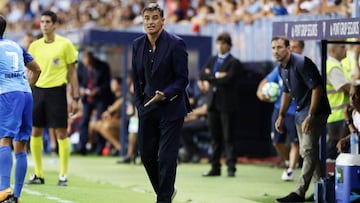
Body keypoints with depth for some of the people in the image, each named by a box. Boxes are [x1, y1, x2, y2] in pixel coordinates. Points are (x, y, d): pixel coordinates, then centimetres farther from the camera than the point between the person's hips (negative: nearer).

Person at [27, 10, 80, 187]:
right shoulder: (34, 46, 9)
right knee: (35, 132, 3)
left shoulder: (65, 44, -2)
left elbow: (72, 73, 1)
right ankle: (38, 174, 13)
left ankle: (63, 175, 3)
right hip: (37, 91, 4)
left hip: (57, 91, -4)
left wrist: (75, 98, -3)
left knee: (61, 133, -4)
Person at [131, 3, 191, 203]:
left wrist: (165, 95, -25)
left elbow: (182, 79, -11)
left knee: (166, 157, -7)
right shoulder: (138, 44, 4)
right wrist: (139, 103, 8)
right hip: (147, 108, 5)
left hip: (171, 108, -5)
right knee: (146, 155, 9)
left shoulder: (175, 44, -12)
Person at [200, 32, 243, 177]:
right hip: (213, 102, 6)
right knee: (215, 137, 8)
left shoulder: (234, 62, -4)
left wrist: (211, 77, -7)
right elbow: (202, 75, 3)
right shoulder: (212, 60, 16)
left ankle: (231, 167, -1)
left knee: (228, 137, -4)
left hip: (227, 104, -6)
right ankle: (215, 167, 12)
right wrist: (216, 76, -10)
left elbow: (228, 79, -18)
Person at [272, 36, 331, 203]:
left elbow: (317, 88, -23)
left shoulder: (302, 63, -20)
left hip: (315, 111, -10)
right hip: (300, 112, 10)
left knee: (308, 151, -14)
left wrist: (310, 117, -25)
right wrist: (281, 116, 18)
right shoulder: (281, 68, 8)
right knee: (306, 153, 13)